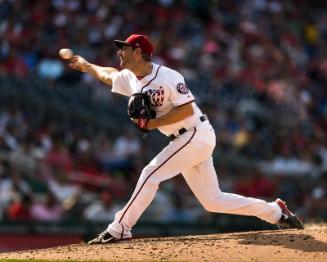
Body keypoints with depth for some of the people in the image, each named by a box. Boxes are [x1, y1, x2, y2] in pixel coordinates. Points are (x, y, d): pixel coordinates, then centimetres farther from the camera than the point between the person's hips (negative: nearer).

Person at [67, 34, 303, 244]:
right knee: (212, 200, 7)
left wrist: (152, 123, -22)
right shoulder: (130, 79, 8)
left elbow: (186, 109, -21)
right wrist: (87, 66, 39)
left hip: (197, 134, -9)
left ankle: (120, 229, -10)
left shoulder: (167, 77, -17)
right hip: (185, 140, 9)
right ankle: (276, 212, 15)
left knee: (151, 174, -15)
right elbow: (108, 75, 29)